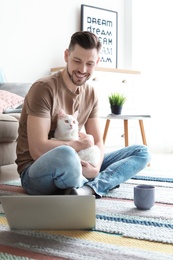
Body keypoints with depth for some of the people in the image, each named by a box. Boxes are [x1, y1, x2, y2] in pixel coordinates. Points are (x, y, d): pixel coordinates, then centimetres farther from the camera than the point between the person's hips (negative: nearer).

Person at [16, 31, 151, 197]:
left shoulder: (90, 94, 7)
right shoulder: (44, 88, -14)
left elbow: (97, 142, 6)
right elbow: (37, 149, -22)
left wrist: (95, 168, -16)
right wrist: (80, 144, -12)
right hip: (36, 172, -8)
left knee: (142, 152, -1)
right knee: (66, 155, -44)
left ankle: (88, 188, -22)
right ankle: (93, 186, -15)